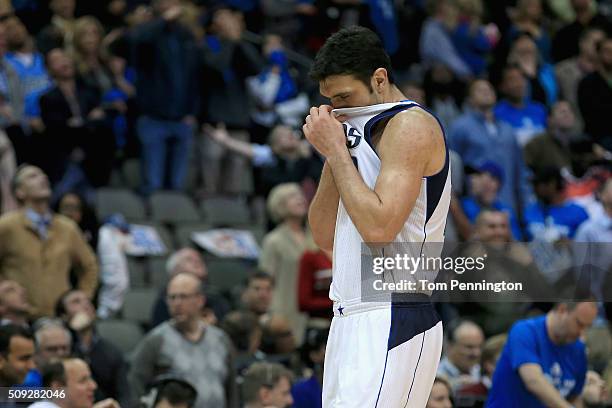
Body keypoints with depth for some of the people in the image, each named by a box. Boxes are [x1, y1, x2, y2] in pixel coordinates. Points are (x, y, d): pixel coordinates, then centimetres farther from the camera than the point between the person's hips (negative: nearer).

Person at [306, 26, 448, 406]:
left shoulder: (411, 126, -8)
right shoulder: (360, 131, 20)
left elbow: (379, 228, -20)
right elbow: (325, 237, 18)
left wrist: (337, 150, -12)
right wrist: (332, 156, 6)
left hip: (392, 321, -9)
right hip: (351, 319, 9)